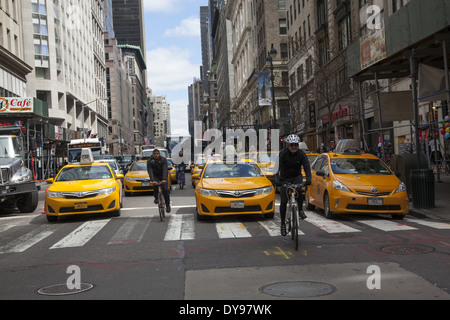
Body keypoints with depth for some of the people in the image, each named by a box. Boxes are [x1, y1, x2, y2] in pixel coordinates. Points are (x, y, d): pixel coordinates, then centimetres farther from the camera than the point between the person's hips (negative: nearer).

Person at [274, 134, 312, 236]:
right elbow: (277, 167, -28)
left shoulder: (301, 154, -13)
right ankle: (283, 224, 10)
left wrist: (308, 179, -38)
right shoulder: (283, 153, -18)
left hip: (297, 177, 1)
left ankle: (300, 210, -10)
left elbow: (307, 167, -20)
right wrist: (276, 179, -44)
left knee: (298, 189, -33)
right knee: (284, 201, -5)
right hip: (285, 178, -1)